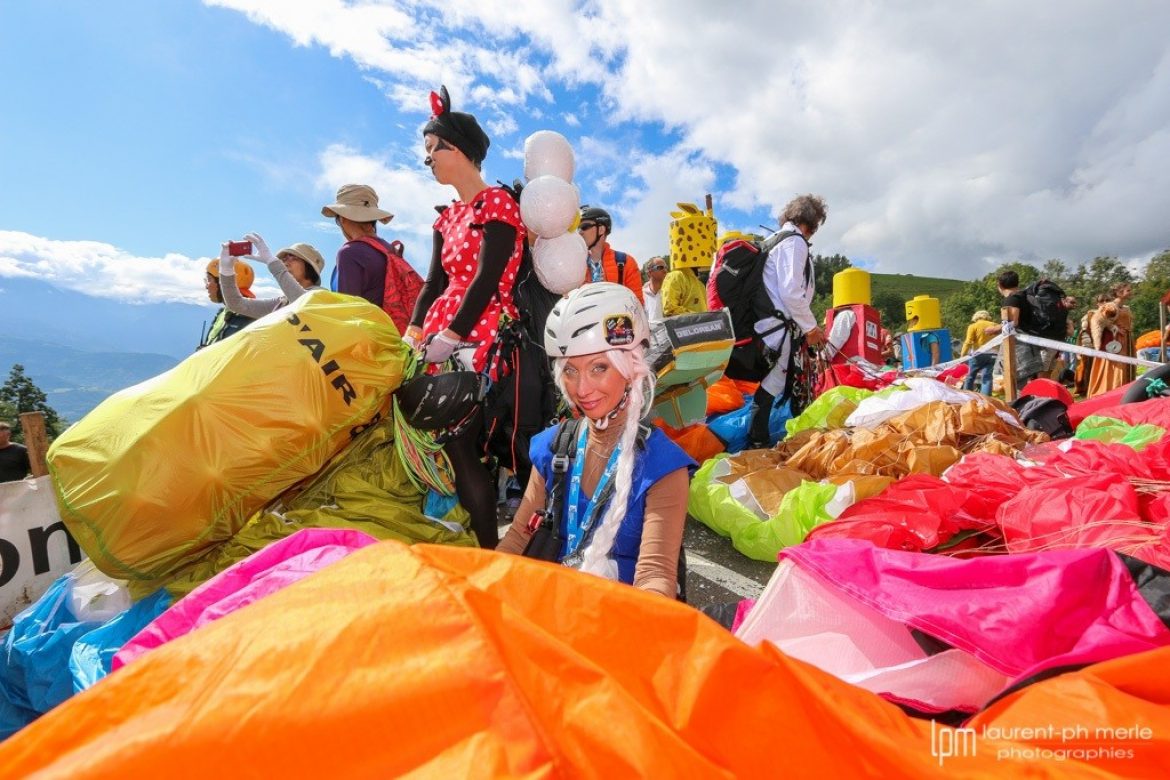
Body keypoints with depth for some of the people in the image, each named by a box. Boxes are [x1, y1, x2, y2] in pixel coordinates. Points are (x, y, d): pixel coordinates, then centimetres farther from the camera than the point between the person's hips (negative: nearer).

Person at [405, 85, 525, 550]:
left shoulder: (497, 204, -3)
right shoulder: (449, 216, 21)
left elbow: (488, 281, -14)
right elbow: (435, 282, 15)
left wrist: (450, 337, -18)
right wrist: (413, 333, 3)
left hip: (477, 337, -8)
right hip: (440, 337, 8)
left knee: (457, 443, -10)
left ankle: (489, 550, 3)